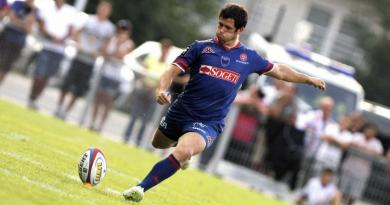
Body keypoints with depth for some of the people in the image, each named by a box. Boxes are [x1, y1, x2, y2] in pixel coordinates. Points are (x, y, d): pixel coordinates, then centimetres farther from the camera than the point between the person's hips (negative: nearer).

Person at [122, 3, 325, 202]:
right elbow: (172, 71, -5)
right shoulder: (201, 47, 0)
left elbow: (278, 70, 21)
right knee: (158, 144, 26)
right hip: (180, 112, 2)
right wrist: (161, 90, -25)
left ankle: (140, 188, -24)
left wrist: (308, 79, 20)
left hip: (207, 124, -2)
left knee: (182, 153, -30)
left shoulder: (248, 57, 5)